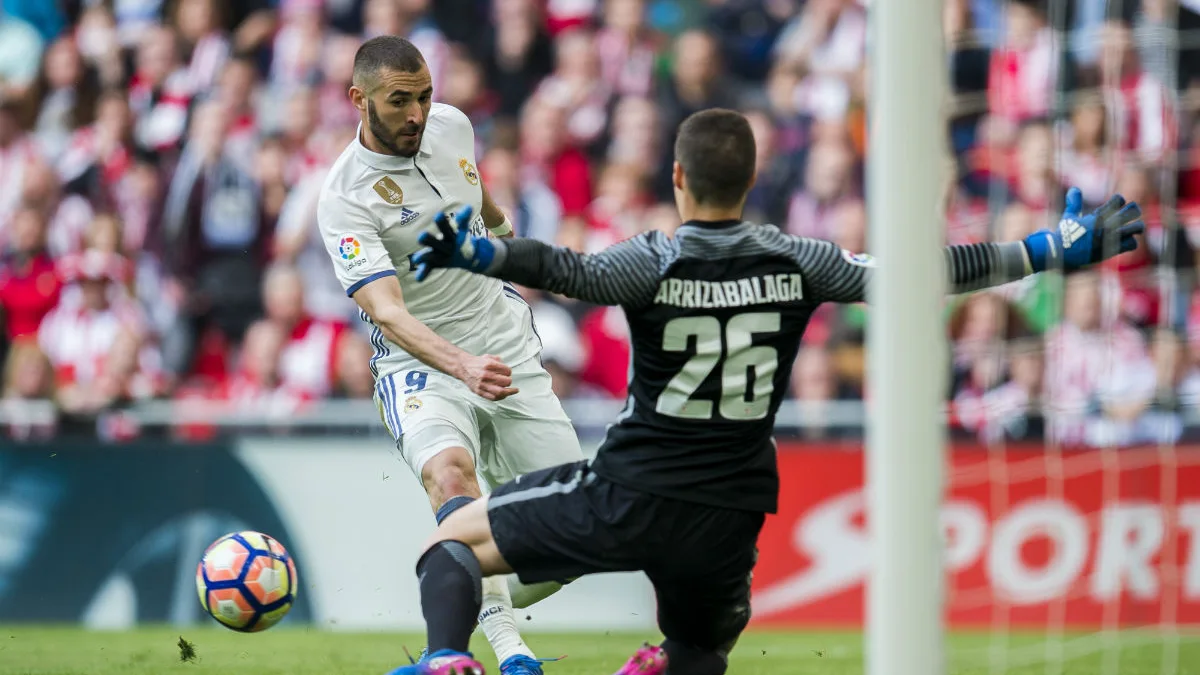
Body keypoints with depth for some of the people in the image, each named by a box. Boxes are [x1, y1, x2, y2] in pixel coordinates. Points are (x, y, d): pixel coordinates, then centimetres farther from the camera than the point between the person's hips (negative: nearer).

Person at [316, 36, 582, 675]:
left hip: (507, 351, 5)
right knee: (449, 471, -36)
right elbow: (388, 313, -30)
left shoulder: (451, 126, 0)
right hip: (419, 364, -5)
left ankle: (494, 606, 25)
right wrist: (463, 366, -46)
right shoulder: (344, 198, -19)